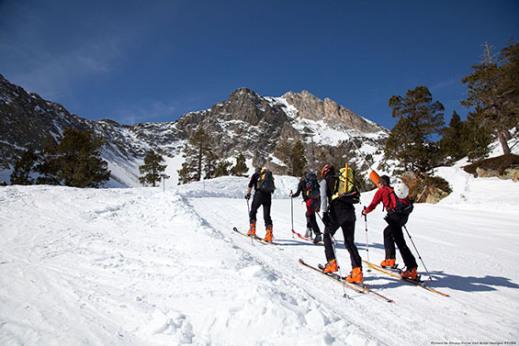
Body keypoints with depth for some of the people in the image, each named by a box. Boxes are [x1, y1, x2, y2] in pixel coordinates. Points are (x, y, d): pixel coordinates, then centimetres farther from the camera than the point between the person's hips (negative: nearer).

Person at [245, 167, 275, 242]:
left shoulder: (256, 174, 13)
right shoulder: (269, 175, 25)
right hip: (268, 196, 3)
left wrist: (248, 194, 10)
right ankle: (269, 235, -4)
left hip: (259, 194, -3)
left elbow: (250, 185, 2)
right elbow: (272, 186, 20)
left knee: (253, 211, 14)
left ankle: (252, 230, 9)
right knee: (267, 215, 5)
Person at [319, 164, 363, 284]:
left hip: (337, 212, -4)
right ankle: (357, 271, -4)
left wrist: (324, 212, -12)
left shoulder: (325, 181, 11)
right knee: (350, 242, 8)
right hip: (350, 212, 4)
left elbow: (324, 197, -6)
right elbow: (356, 194, 17)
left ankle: (332, 263, 10)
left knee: (327, 236, 18)